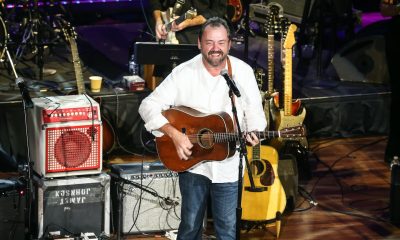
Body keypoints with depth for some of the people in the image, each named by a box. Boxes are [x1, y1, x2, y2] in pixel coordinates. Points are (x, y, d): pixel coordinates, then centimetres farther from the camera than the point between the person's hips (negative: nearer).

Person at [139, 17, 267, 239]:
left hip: (229, 164, 1)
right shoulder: (183, 73, -8)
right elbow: (148, 106, -9)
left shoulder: (243, 71, -4)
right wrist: (174, 133, -22)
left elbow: (254, 111, 4)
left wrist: (253, 133, -19)